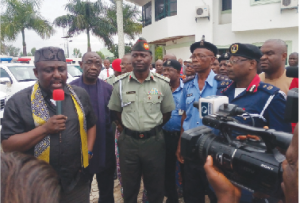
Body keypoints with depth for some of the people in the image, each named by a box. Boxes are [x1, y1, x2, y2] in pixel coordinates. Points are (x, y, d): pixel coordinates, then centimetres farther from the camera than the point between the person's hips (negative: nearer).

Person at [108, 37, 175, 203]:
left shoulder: (162, 83, -3)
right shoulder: (120, 83, -1)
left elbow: (167, 112, 6)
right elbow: (115, 111, 9)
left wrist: (153, 128, 4)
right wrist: (127, 129, 5)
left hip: (154, 141, 0)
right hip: (128, 141, 1)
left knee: (156, 189, 16)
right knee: (129, 189, 18)